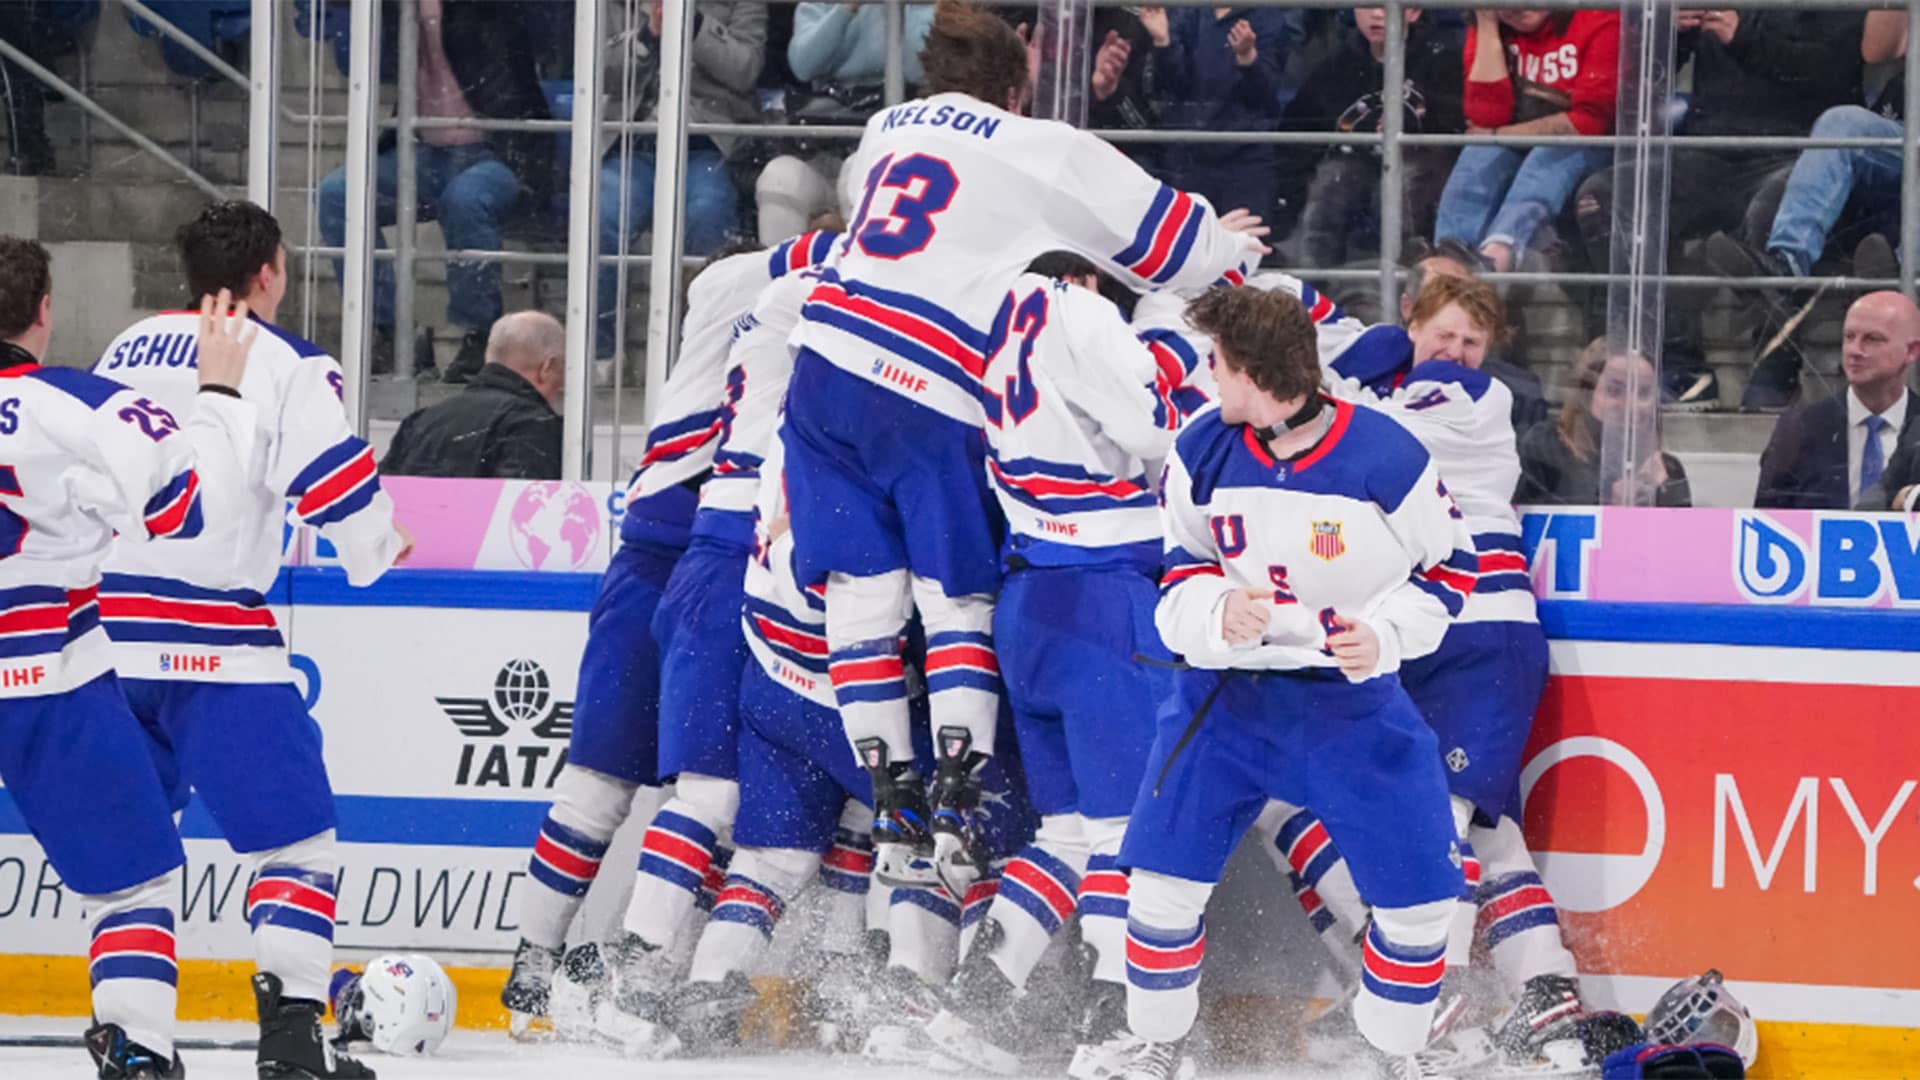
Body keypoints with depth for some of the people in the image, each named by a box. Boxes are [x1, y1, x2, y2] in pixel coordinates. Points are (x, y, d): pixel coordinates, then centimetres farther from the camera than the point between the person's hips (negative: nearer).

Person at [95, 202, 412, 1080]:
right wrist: (380, 549, 9)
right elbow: (339, 485, -10)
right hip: (213, 640, -6)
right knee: (293, 832, -1)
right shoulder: (283, 363, -4)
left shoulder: (126, 350, 16)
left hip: (109, 627, 6)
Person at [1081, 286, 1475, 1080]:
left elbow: (1448, 567, -3)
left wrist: (1385, 635, -19)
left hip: (1355, 699, -2)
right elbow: (1182, 570, 4)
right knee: (1164, 873, -3)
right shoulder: (1203, 452, -6)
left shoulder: (1386, 458, -17)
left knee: (1419, 893, -5)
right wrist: (1215, 613, -18)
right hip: (1228, 687, 2)